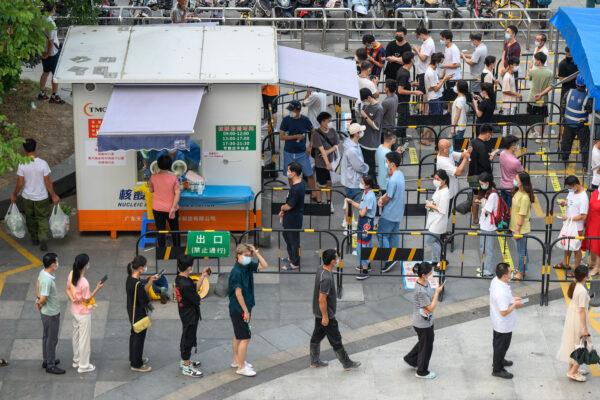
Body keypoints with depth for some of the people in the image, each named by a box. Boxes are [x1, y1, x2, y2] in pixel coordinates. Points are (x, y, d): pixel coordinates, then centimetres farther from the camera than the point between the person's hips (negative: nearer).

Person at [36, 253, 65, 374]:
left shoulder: (42, 273, -4)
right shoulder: (47, 280, -33)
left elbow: (38, 285, 15)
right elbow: (43, 299, -32)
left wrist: (38, 299, 14)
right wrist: (40, 303, -10)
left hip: (47, 313, 9)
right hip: (51, 314, -9)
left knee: (46, 337, 22)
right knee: (52, 339, 5)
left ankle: (47, 360, 37)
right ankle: (50, 365, 17)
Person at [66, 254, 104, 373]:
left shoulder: (71, 274, -8)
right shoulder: (84, 283, -33)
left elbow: (68, 289, 5)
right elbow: (86, 300, -21)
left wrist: (72, 298, -7)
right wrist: (97, 289, -19)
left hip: (74, 310, 8)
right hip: (84, 313, -8)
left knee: (76, 335, 24)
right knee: (85, 339, 7)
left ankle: (76, 360, 40)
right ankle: (83, 365, 19)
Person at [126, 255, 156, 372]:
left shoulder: (130, 278, -2)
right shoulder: (137, 284, -30)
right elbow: (145, 302, -23)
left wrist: (150, 281, -1)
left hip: (132, 312, 9)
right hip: (139, 315, -9)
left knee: (134, 335, 25)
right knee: (139, 338, 6)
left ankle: (134, 358, 43)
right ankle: (136, 365, 19)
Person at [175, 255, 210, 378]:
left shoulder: (179, 278, -1)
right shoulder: (186, 284, -31)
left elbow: (195, 288, 4)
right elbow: (197, 299, -21)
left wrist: (203, 275, 2)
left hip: (185, 313, 10)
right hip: (190, 315, -10)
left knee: (186, 337, 23)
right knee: (188, 339, 3)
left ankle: (184, 361, 40)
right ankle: (186, 367, 15)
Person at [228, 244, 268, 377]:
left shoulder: (248, 267, 4)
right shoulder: (237, 272, -21)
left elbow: (264, 266, 10)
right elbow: (238, 293, -21)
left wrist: (256, 253, -4)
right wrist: (246, 311, -18)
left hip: (237, 310, 9)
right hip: (239, 309, -9)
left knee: (238, 336, 19)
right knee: (245, 338, -6)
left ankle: (236, 361, 32)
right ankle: (241, 367, 0)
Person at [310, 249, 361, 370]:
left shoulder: (320, 269, -1)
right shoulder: (326, 278, -32)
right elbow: (322, 299, -29)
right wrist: (325, 316, -20)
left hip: (318, 312, 9)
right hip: (325, 314, -9)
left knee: (317, 336, 20)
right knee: (336, 340, 5)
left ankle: (315, 361, 33)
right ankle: (347, 364, 17)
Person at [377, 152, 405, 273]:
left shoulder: (393, 180, -28)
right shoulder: (400, 174, 3)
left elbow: (388, 197, -20)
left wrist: (381, 202, 0)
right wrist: (382, 198, -5)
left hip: (389, 214, -9)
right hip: (398, 212, 9)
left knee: (382, 235, 1)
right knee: (394, 234, 19)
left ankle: (389, 259, -3)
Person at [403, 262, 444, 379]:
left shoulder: (425, 283, -6)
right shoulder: (421, 291, -34)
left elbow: (431, 297, 8)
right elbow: (431, 307, -25)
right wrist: (437, 292, -21)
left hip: (427, 320, 9)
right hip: (423, 323, -9)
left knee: (424, 342, 29)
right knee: (426, 346, 12)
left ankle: (410, 358, 47)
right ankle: (422, 371, 32)